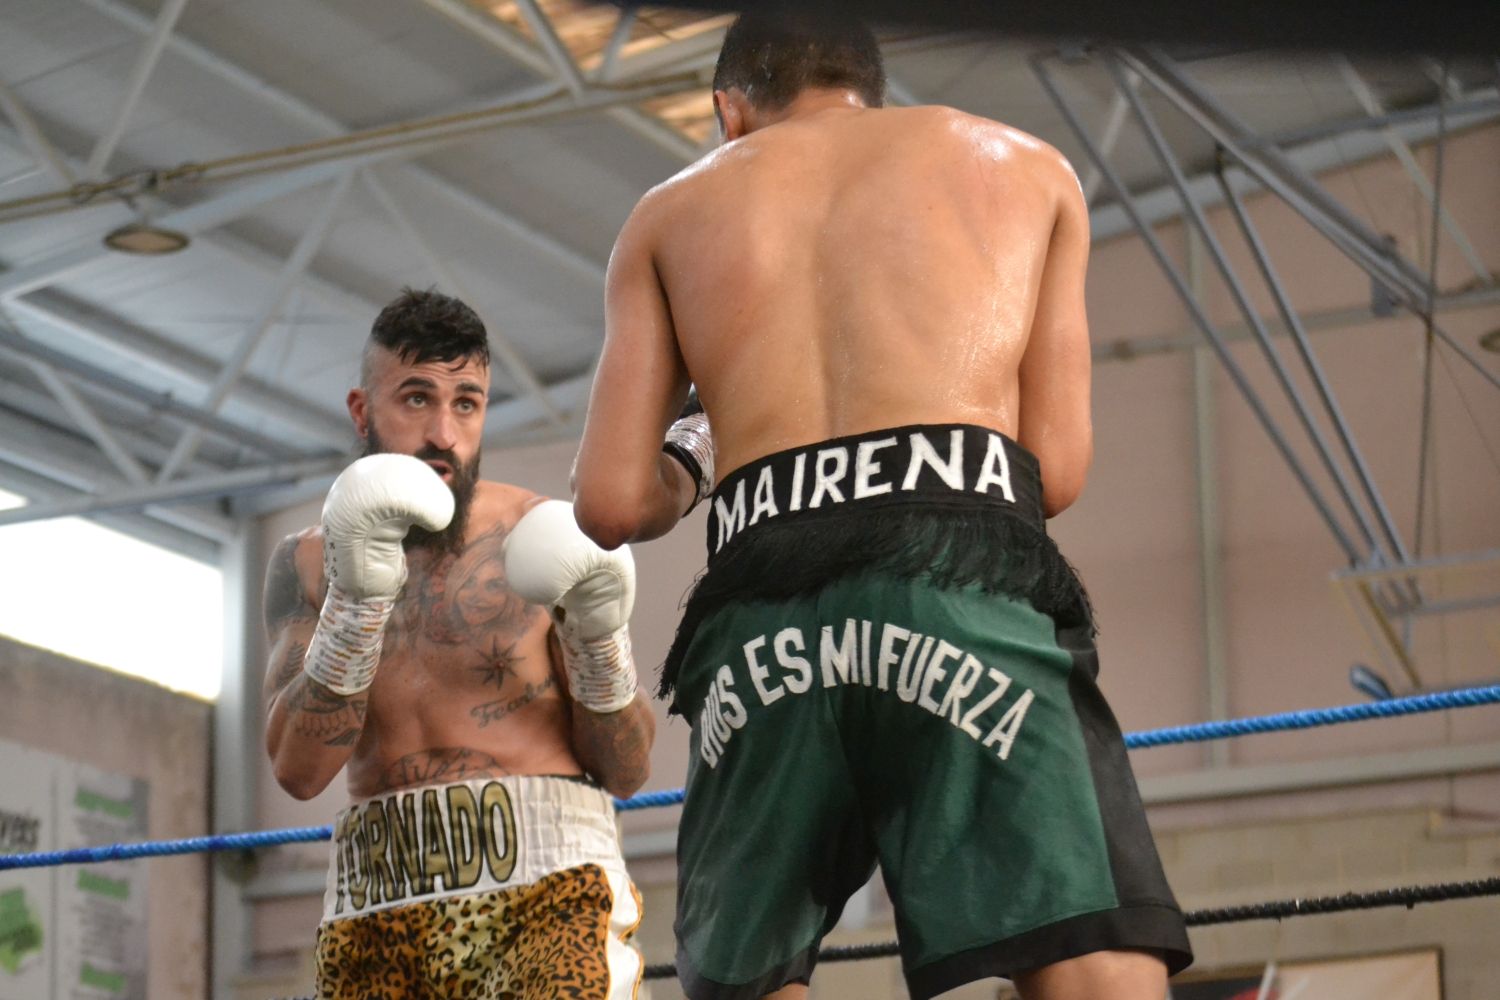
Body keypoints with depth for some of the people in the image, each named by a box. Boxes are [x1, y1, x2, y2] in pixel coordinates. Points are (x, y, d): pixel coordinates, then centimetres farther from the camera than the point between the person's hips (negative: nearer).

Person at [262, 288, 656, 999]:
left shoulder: (544, 541, 7)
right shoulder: (307, 564, 13)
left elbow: (625, 773, 6)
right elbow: (299, 769, -2)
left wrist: (600, 637, -10)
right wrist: (356, 597, -12)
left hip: (547, 882, -2)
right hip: (376, 907, 3)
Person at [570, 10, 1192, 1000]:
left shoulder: (673, 210, 25)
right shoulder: (1025, 165, 24)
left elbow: (612, 505, 14)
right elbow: (1057, 472, 16)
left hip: (762, 621, 2)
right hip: (966, 586, -2)